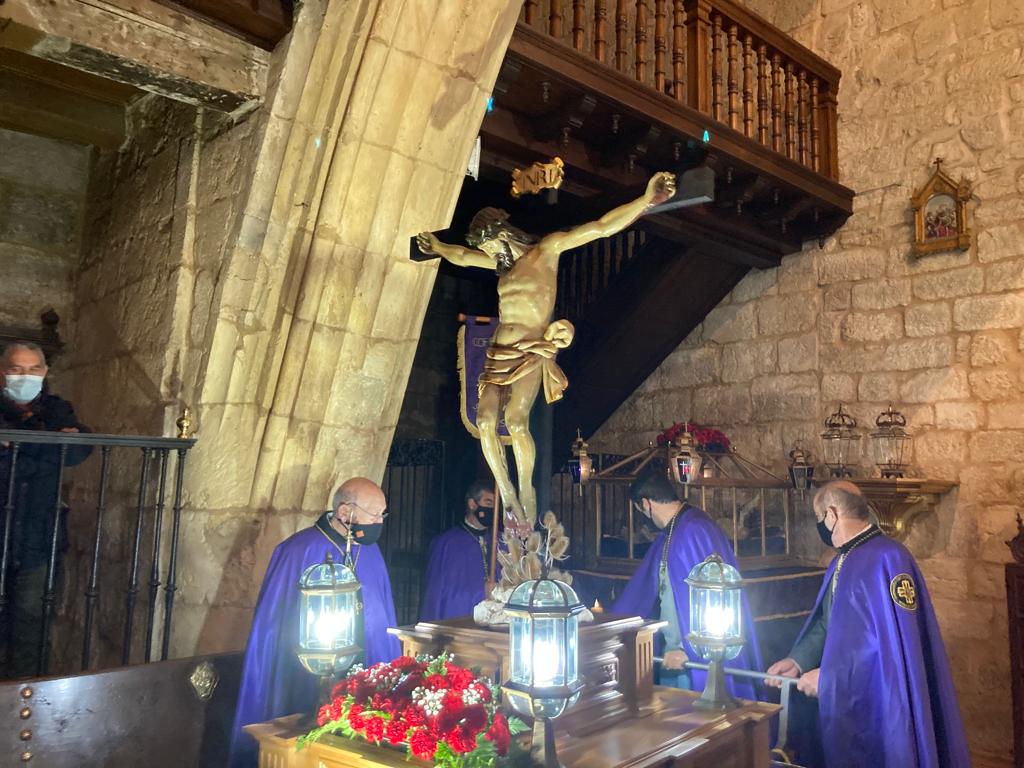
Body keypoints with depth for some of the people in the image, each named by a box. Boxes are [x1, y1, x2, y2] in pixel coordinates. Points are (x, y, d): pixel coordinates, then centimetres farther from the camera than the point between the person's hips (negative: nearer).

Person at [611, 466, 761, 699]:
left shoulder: (695, 530, -19)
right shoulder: (669, 534, 11)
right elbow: (642, 587, 19)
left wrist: (688, 649, -19)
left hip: (700, 656, -9)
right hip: (674, 653, 9)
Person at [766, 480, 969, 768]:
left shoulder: (886, 559, -22)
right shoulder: (842, 563, 8)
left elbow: (893, 641, -26)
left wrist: (828, 676, -21)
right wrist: (798, 660, -3)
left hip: (880, 701, -8)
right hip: (845, 700, 8)